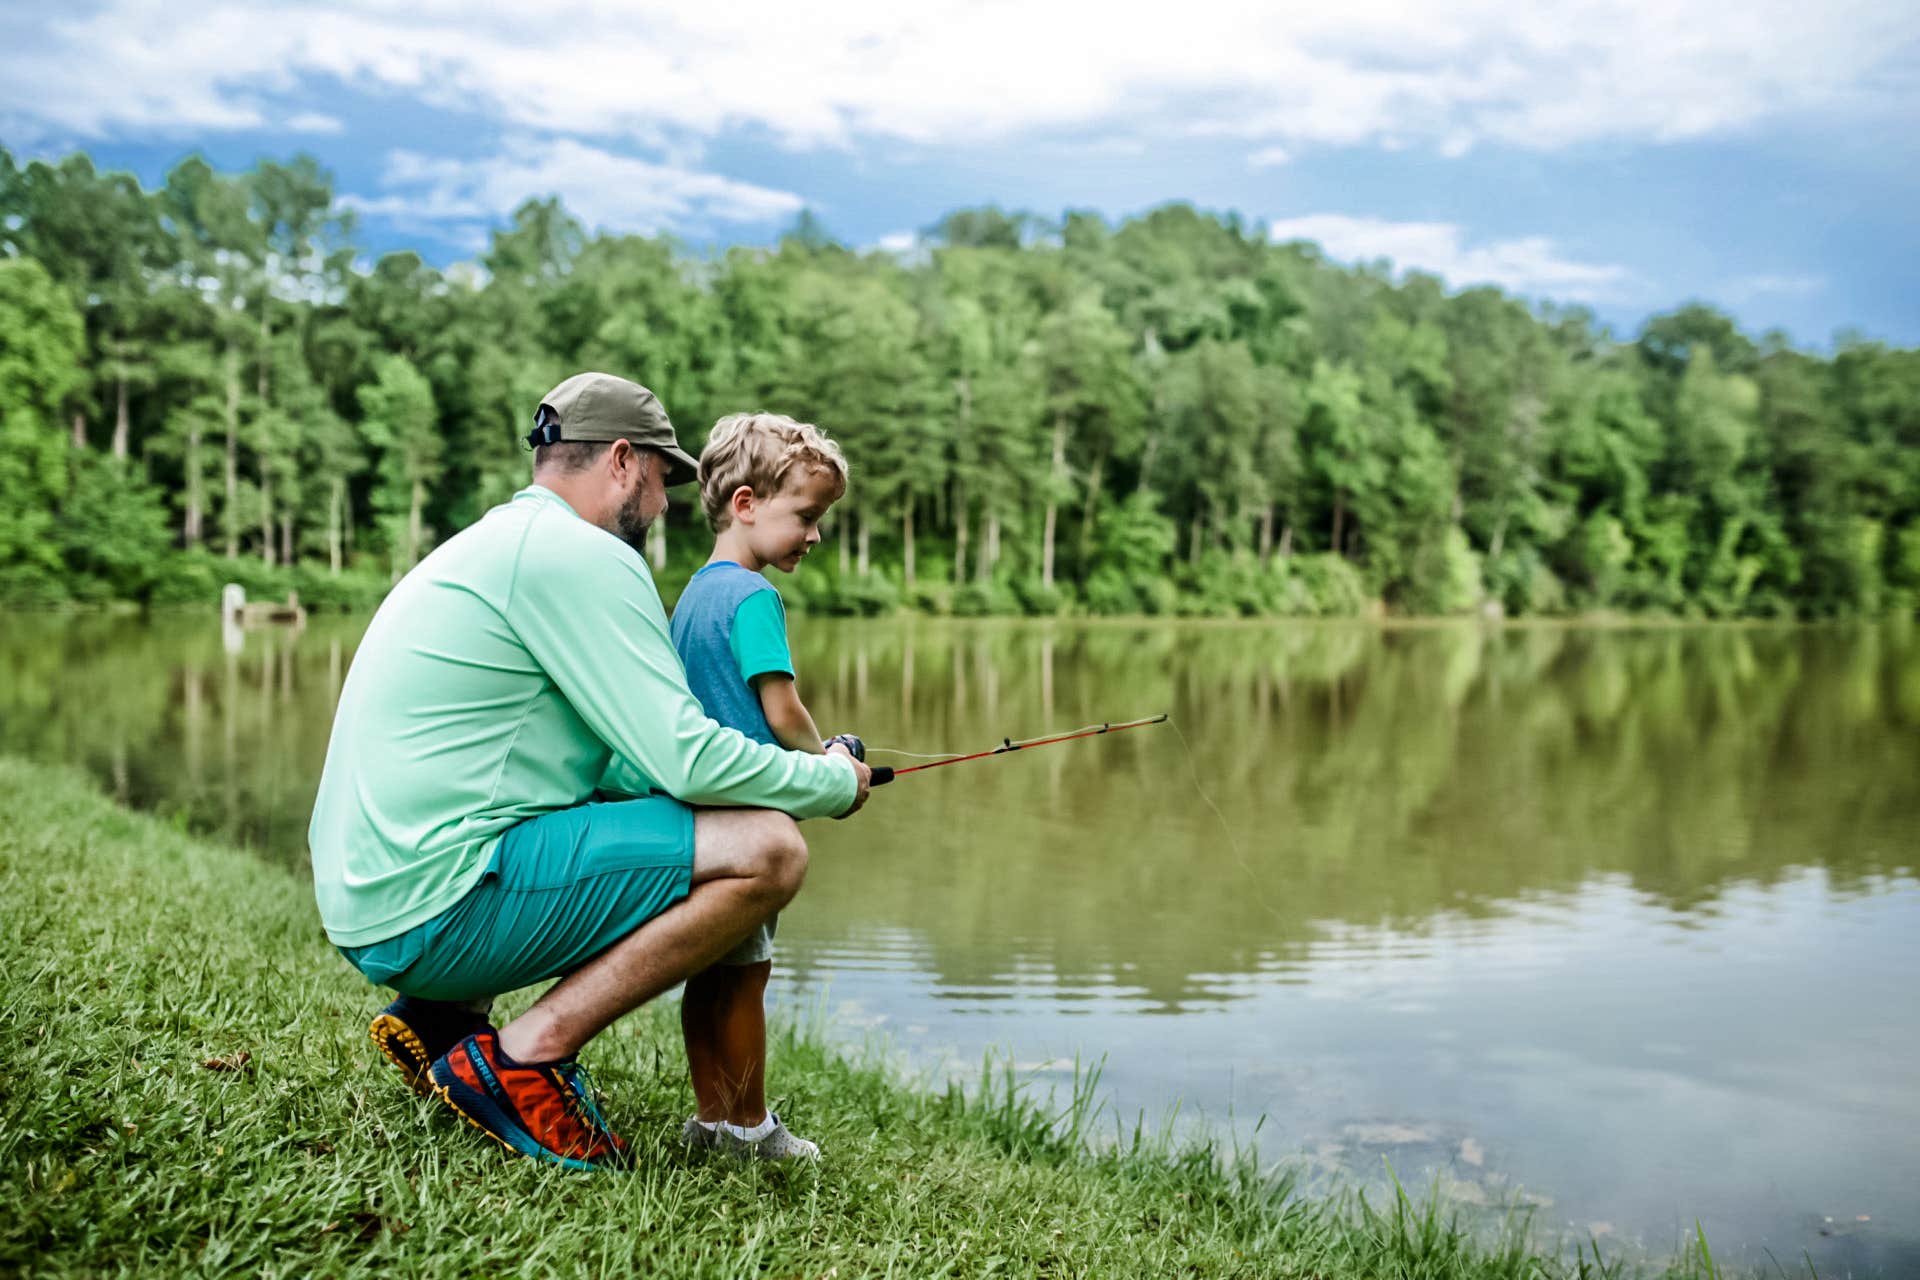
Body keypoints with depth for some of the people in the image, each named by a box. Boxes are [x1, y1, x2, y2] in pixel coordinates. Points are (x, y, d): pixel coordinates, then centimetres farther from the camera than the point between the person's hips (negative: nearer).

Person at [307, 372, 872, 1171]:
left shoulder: (489, 544, 21)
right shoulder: (579, 554, -11)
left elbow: (631, 763, 27)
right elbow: (686, 760, -18)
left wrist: (800, 772, 22)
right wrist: (834, 782, 0)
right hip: (437, 909, -10)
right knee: (766, 848, -14)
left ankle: (439, 1015, 18)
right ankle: (522, 1058, -10)